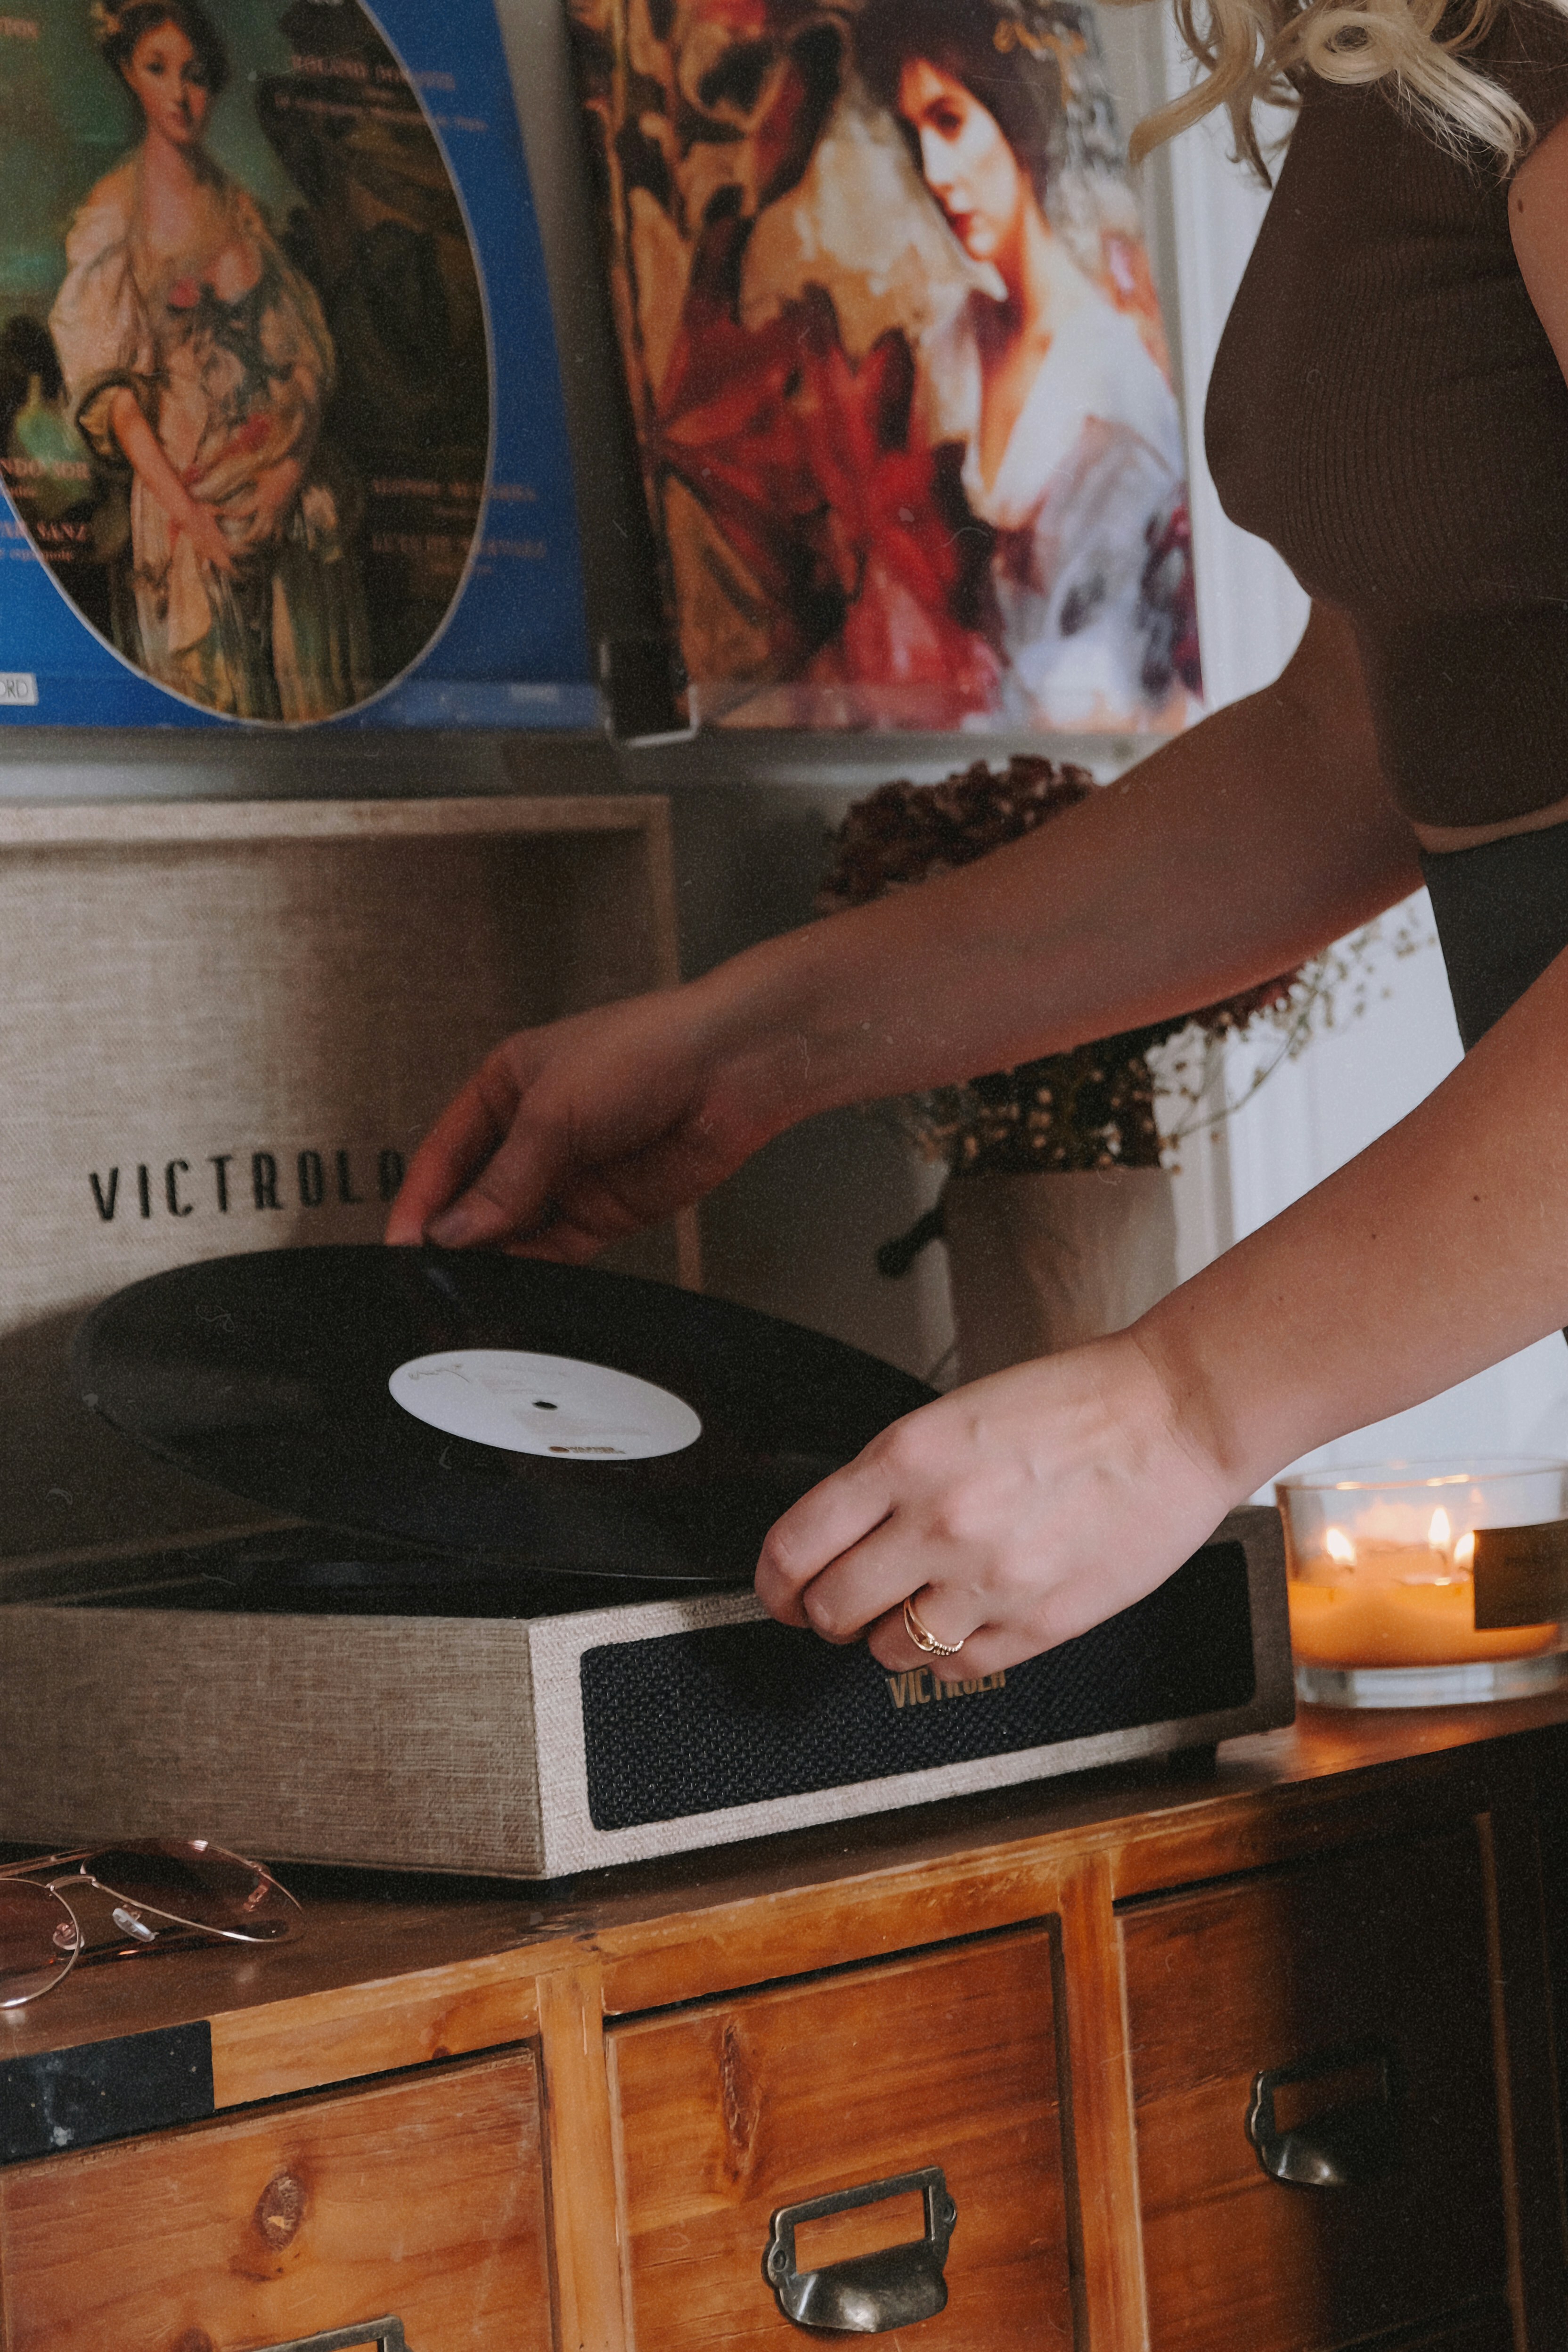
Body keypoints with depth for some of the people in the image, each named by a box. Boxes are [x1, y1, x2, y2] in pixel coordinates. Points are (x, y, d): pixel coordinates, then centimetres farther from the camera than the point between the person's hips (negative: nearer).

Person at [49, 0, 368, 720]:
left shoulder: (239, 206, 12)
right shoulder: (112, 214, -1)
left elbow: (308, 344, 7)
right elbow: (107, 384, -7)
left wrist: (290, 464, -10)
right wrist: (186, 511, -16)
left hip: (287, 489, 4)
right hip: (188, 489, -4)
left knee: (310, 682, 0)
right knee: (213, 687, -5)